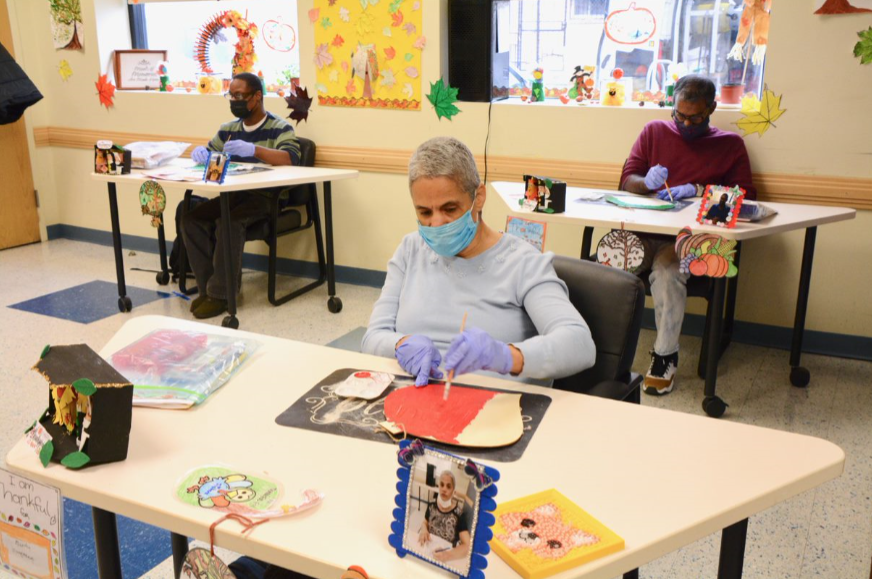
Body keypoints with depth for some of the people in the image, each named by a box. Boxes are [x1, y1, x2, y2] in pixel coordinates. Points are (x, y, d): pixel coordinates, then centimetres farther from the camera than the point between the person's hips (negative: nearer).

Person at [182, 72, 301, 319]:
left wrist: (254, 149, -36)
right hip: (233, 195, 6)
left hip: (265, 198, -6)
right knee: (192, 219, -17)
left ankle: (220, 294, -20)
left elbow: (291, 159, -22)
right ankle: (206, 287, -7)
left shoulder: (279, 128, -3)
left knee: (228, 224, -32)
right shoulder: (228, 129, 15)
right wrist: (200, 152, -5)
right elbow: (208, 155, 22)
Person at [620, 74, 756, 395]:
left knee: (667, 272, -35)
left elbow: (746, 194, 4)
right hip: (645, 230, 2)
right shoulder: (654, 131, 20)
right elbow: (627, 179, 14)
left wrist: (697, 190, -10)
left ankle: (666, 357, -18)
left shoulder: (730, 143, 15)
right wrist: (647, 182, -10)